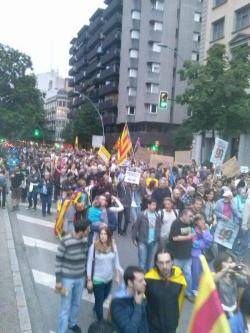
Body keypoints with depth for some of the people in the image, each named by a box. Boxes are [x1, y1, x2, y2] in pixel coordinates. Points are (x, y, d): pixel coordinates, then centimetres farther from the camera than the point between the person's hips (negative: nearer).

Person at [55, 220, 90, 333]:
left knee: (76, 303, 22)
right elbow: (58, 261, -15)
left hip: (81, 278, 5)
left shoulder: (85, 240, -8)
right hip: (67, 278, -5)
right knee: (65, 308, 5)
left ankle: (72, 323, 47)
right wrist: (58, 281, -13)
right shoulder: (65, 242, -25)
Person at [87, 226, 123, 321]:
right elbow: (89, 263, -13)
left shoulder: (113, 245, -10)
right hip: (97, 279, -4)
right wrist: (89, 280, -9)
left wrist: (118, 275, 6)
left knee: (104, 297, 26)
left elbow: (116, 261, 2)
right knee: (99, 300, 9)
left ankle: (95, 309, 56)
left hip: (109, 278, 5)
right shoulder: (94, 246, -21)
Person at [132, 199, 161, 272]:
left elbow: (159, 228, 10)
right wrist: (134, 239, -7)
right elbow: (135, 227, -7)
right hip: (143, 241, -4)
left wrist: (158, 238, 3)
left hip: (154, 242, 4)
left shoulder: (157, 216, 2)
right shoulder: (142, 215, -10)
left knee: (150, 260, 17)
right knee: (142, 261, 2)